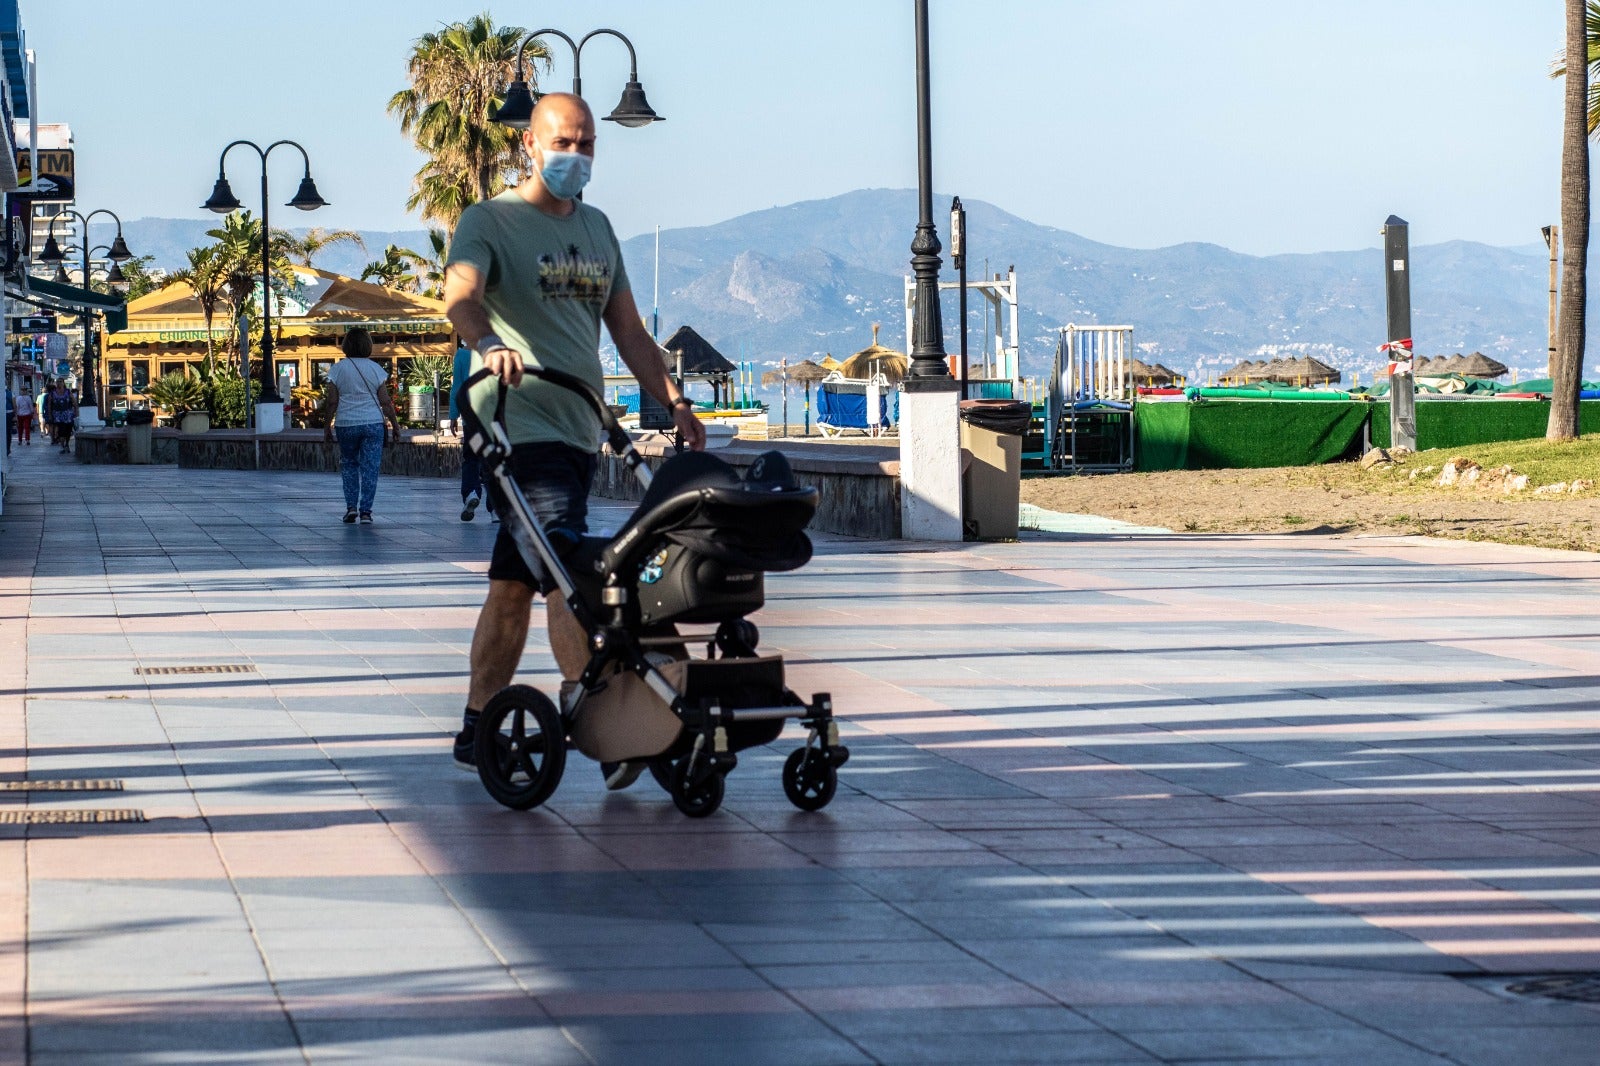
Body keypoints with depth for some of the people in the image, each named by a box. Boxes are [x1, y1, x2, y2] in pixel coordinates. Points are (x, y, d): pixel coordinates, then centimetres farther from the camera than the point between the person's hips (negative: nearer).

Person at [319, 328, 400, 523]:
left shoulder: (338, 369, -2)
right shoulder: (375, 369, 0)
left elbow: (331, 401, -3)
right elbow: (385, 401, 1)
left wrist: (327, 426, 6)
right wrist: (395, 424, 9)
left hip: (346, 424, 0)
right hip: (373, 424, 0)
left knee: (349, 465, 16)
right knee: (370, 468, 2)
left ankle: (351, 506, 7)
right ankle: (365, 511, -3)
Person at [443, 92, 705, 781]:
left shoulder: (596, 229, 21)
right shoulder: (489, 221, -2)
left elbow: (627, 329, 23)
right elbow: (461, 295, -22)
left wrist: (673, 402, 12)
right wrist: (488, 344, -43)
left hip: (579, 430, 7)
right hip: (523, 426, -7)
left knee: (515, 584, 9)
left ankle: (476, 735, 12)